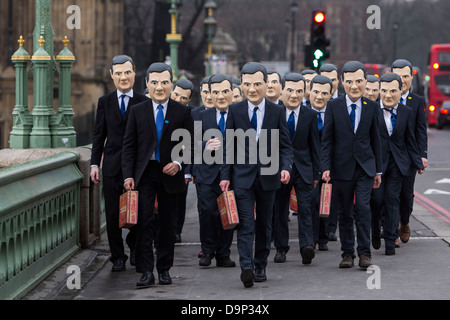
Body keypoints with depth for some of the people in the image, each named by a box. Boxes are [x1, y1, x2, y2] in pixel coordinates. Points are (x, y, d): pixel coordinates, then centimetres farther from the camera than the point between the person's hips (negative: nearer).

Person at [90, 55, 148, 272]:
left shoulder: (144, 103, 2)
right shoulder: (105, 102, 9)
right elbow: (98, 135, 10)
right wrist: (95, 163, 3)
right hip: (112, 166, 2)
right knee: (113, 214, 1)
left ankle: (134, 245, 28)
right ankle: (118, 256, 11)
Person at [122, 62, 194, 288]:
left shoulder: (182, 112, 4)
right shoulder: (137, 112, 5)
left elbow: (191, 144, 5)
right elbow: (129, 146, 4)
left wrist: (179, 163, -12)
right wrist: (128, 176, -6)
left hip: (170, 174, 1)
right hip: (144, 174, 0)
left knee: (167, 223, 7)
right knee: (144, 222, -9)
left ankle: (164, 269, 17)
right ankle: (146, 271, -9)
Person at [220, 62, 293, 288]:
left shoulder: (277, 112, 2)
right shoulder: (235, 111, 2)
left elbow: (285, 145, 4)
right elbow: (229, 145, 6)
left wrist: (285, 167, -14)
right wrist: (226, 175, 0)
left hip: (267, 175, 1)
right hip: (243, 176, -1)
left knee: (264, 224, 10)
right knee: (246, 223, -11)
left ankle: (260, 266, 21)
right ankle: (246, 267, -21)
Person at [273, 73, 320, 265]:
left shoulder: (310, 115, 3)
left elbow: (314, 146, 6)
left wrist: (316, 173, 5)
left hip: (303, 169, 0)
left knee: (305, 207, -11)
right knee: (280, 211, 6)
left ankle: (307, 247, -16)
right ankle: (281, 248, 16)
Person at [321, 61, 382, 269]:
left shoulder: (372, 107, 4)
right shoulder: (334, 106, 0)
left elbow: (376, 140, 10)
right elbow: (327, 139, 0)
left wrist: (378, 170, 10)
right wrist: (326, 167, -9)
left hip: (365, 166, 0)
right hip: (342, 167, 0)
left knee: (363, 208, -12)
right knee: (345, 213, 6)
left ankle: (364, 252, -4)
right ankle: (347, 253, 16)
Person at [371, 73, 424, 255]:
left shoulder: (406, 112, 6)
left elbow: (410, 140, 13)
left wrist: (418, 163, 13)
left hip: (397, 163, 2)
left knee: (392, 199, 0)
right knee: (377, 199, -5)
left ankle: (390, 241, 6)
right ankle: (375, 231, 23)